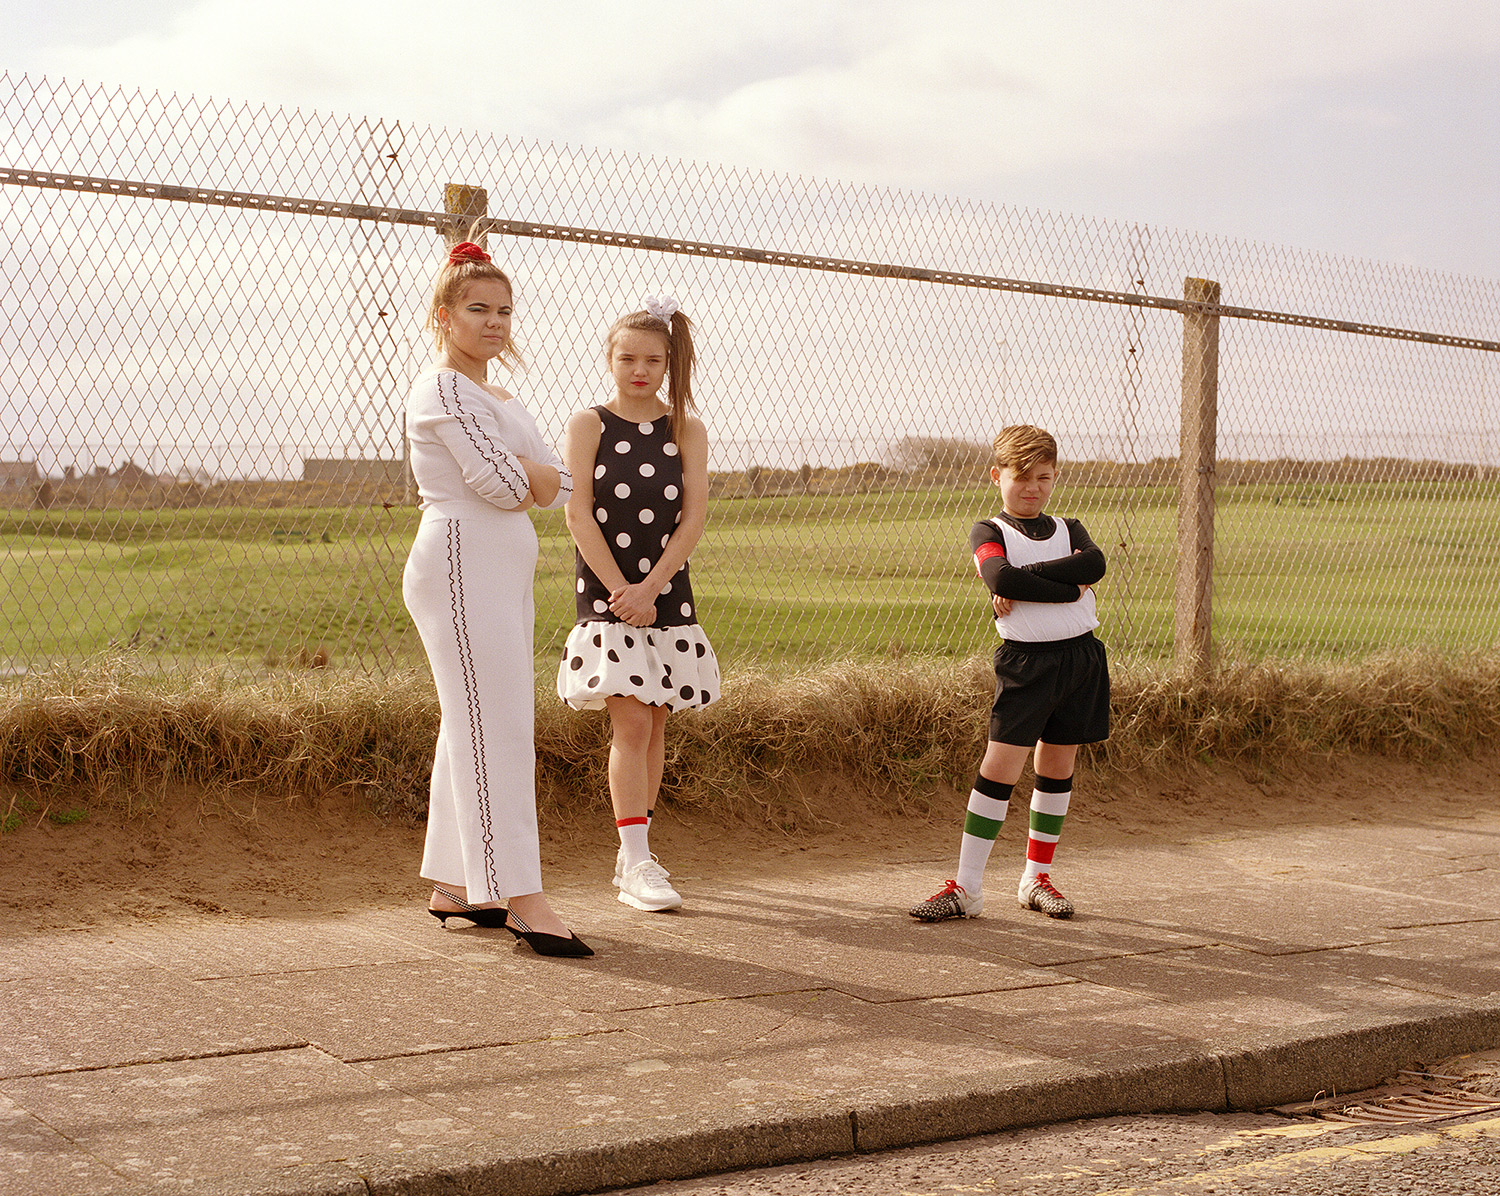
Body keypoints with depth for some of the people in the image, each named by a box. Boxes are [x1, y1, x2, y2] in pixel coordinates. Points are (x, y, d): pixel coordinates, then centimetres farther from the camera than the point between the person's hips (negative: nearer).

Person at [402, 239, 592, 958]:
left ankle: (455, 886, 16)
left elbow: (561, 485, 12)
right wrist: (526, 475, 2)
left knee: (473, 726, 10)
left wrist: (519, 473, -7)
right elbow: (501, 481, -18)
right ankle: (521, 897, -16)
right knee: (494, 725, -13)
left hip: (503, 570, 10)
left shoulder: (499, 399, 21)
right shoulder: (442, 388, -8)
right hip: (461, 561, -10)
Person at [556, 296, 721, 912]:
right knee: (630, 727, -10)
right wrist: (620, 590, -13)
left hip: (668, 595, 3)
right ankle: (637, 862, -10)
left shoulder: (687, 431, 5)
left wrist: (649, 588, -12)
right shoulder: (588, 425, -1)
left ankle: (633, 854, 19)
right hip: (607, 592, -3)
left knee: (654, 726, 8)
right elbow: (580, 514, -6)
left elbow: (692, 518, -2)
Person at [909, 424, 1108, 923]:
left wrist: (1026, 578, -18)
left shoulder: (1069, 530, 13)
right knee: (999, 768, -8)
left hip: (1080, 657, 4)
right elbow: (1001, 578, -20)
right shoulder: (988, 532, 2)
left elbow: (1094, 563, -10)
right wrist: (1069, 588, -17)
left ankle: (1036, 877, 23)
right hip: (1025, 661, -4)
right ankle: (966, 888, -3)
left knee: (1057, 769, 10)